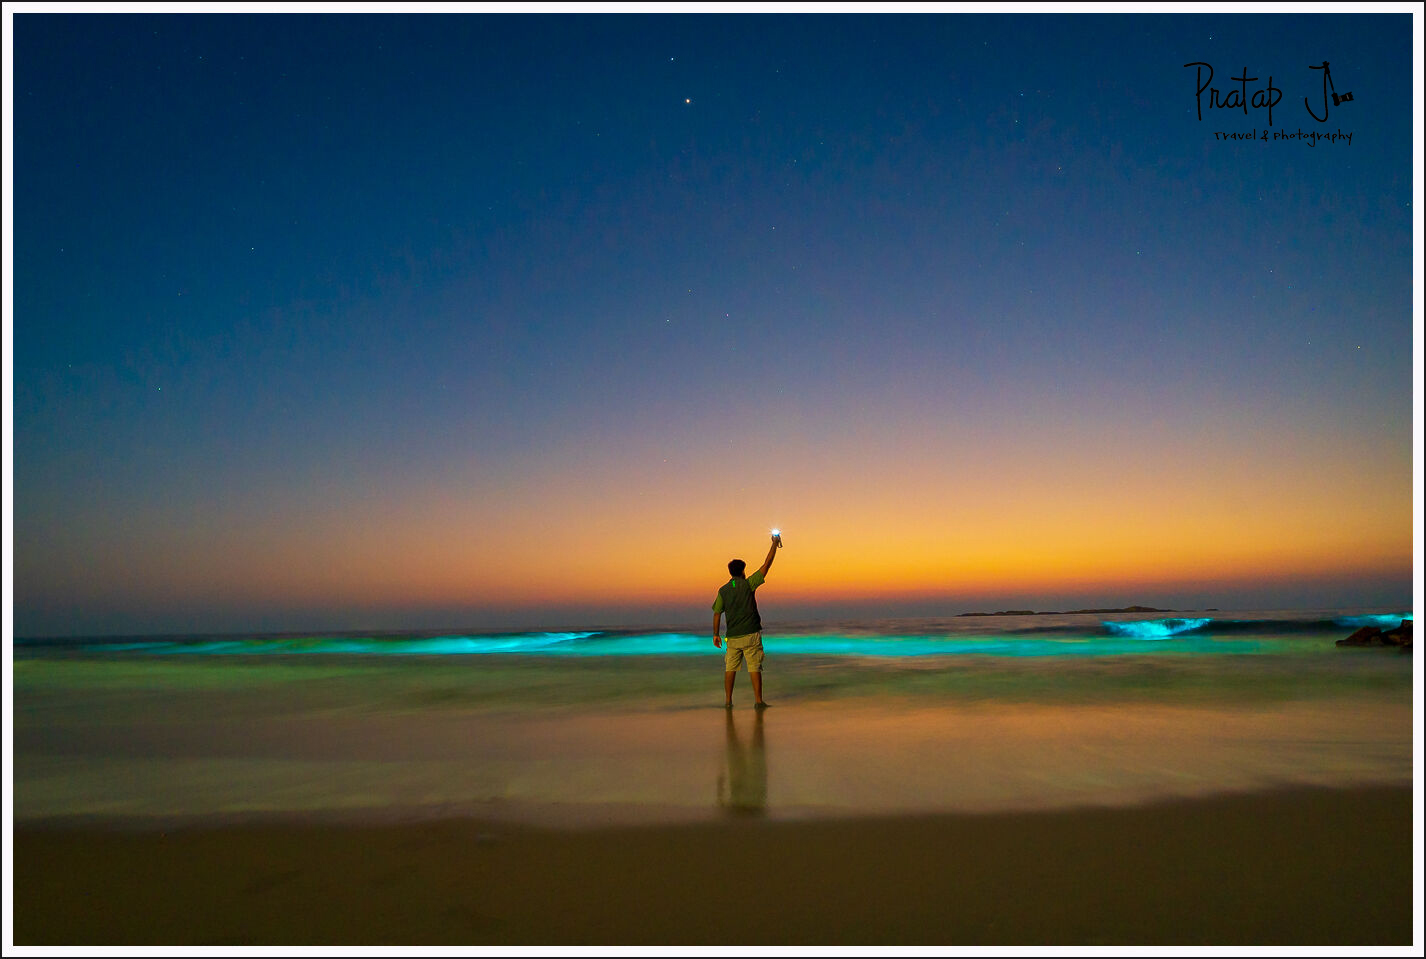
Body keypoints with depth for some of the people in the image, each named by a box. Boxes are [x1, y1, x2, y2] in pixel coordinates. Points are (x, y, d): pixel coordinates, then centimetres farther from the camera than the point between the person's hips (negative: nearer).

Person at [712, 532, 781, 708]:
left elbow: (717, 613, 3)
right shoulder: (748, 584, -5)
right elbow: (766, 565, -3)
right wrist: (775, 544, 3)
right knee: (754, 668, 1)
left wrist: (715, 634, 11)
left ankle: (728, 701, 9)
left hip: (733, 637, 3)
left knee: (730, 668, 10)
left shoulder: (723, 590, 4)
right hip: (751, 634, -3)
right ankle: (758, 701, 1)